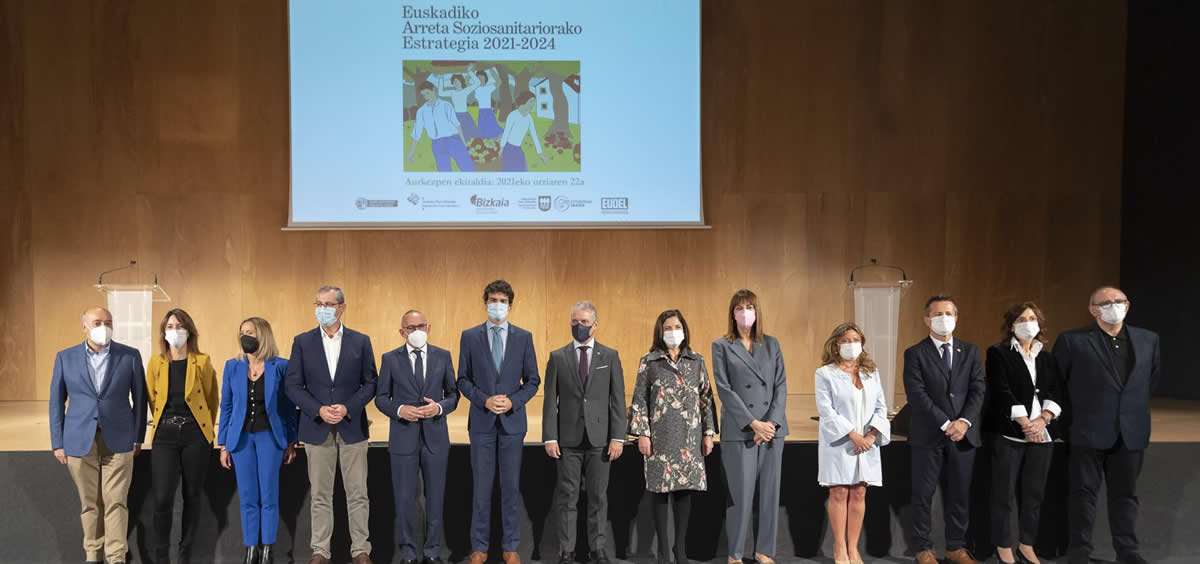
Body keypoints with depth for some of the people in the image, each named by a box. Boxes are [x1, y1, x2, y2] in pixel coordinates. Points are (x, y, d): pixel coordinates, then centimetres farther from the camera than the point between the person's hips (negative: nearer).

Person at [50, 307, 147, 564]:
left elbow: (139, 398, 5)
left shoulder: (130, 356, 0)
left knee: (115, 502, -1)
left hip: (118, 441, -1)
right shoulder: (65, 357, 3)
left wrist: (138, 437, 4)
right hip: (79, 441, 1)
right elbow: (56, 402, 6)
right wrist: (57, 443, 3)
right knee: (90, 503, 9)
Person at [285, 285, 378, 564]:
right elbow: (293, 386, 0)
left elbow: (370, 383, 1)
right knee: (321, 495, 8)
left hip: (352, 428, 0)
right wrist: (319, 410, -13)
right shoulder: (302, 342, 3)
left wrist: (348, 408, -13)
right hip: (317, 428, 0)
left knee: (358, 494, 5)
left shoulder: (361, 341, 2)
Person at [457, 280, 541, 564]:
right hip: (481, 421, 0)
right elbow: (463, 380, 2)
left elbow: (532, 380, 4)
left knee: (511, 487, 7)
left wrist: (512, 401, -12)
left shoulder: (523, 337, 3)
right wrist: (485, 400, -13)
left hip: (512, 421, 0)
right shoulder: (469, 336, 2)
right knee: (481, 487, 6)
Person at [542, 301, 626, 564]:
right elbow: (550, 401, 2)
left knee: (598, 496, 6)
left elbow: (618, 400, 2)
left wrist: (618, 437, -5)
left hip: (599, 437, 0)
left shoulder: (610, 356, 5)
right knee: (567, 497, 4)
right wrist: (549, 437, -5)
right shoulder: (557, 357, 5)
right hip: (568, 439, 0)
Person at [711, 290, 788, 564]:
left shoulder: (771, 344, 11)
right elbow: (724, 389, -5)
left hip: (773, 428, 3)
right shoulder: (721, 346, 2)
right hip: (739, 431, -3)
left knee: (770, 492, 6)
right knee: (741, 494, -1)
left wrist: (772, 422, -8)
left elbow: (781, 385, 5)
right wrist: (753, 423, -12)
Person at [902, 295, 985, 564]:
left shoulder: (970, 351, 10)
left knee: (960, 494, 9)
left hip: (963, 433, 3)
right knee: (923, 494, 3)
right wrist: (945, 424, -17)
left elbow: (978, 390, 1)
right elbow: (917, 394, -10)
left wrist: (964, 421, -13)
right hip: (928, 435, -3)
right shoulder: (915, 353, -1)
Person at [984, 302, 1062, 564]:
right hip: (1009, 433, -4)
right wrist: (1025, 423, -16)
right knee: (1004, 493, 0)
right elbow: (1002, 391, -9)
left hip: (1042, 432, 4)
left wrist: (1043, 419, -12)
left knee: (1035, 493, 8)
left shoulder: (1047, 357, 15)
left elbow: (1055, 392, 5)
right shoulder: (998, 353, 0)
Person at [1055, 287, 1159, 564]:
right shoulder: (1072, 340, -7)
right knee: (1084, 492, 5)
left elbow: (1152, 375, 21)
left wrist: (1136, 407, 18)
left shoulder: (1148, 339, 6)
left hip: (1131, 432, 4)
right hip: (1089, 431, -4)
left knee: (1126, 493, 13)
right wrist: (1072, 415, 3)